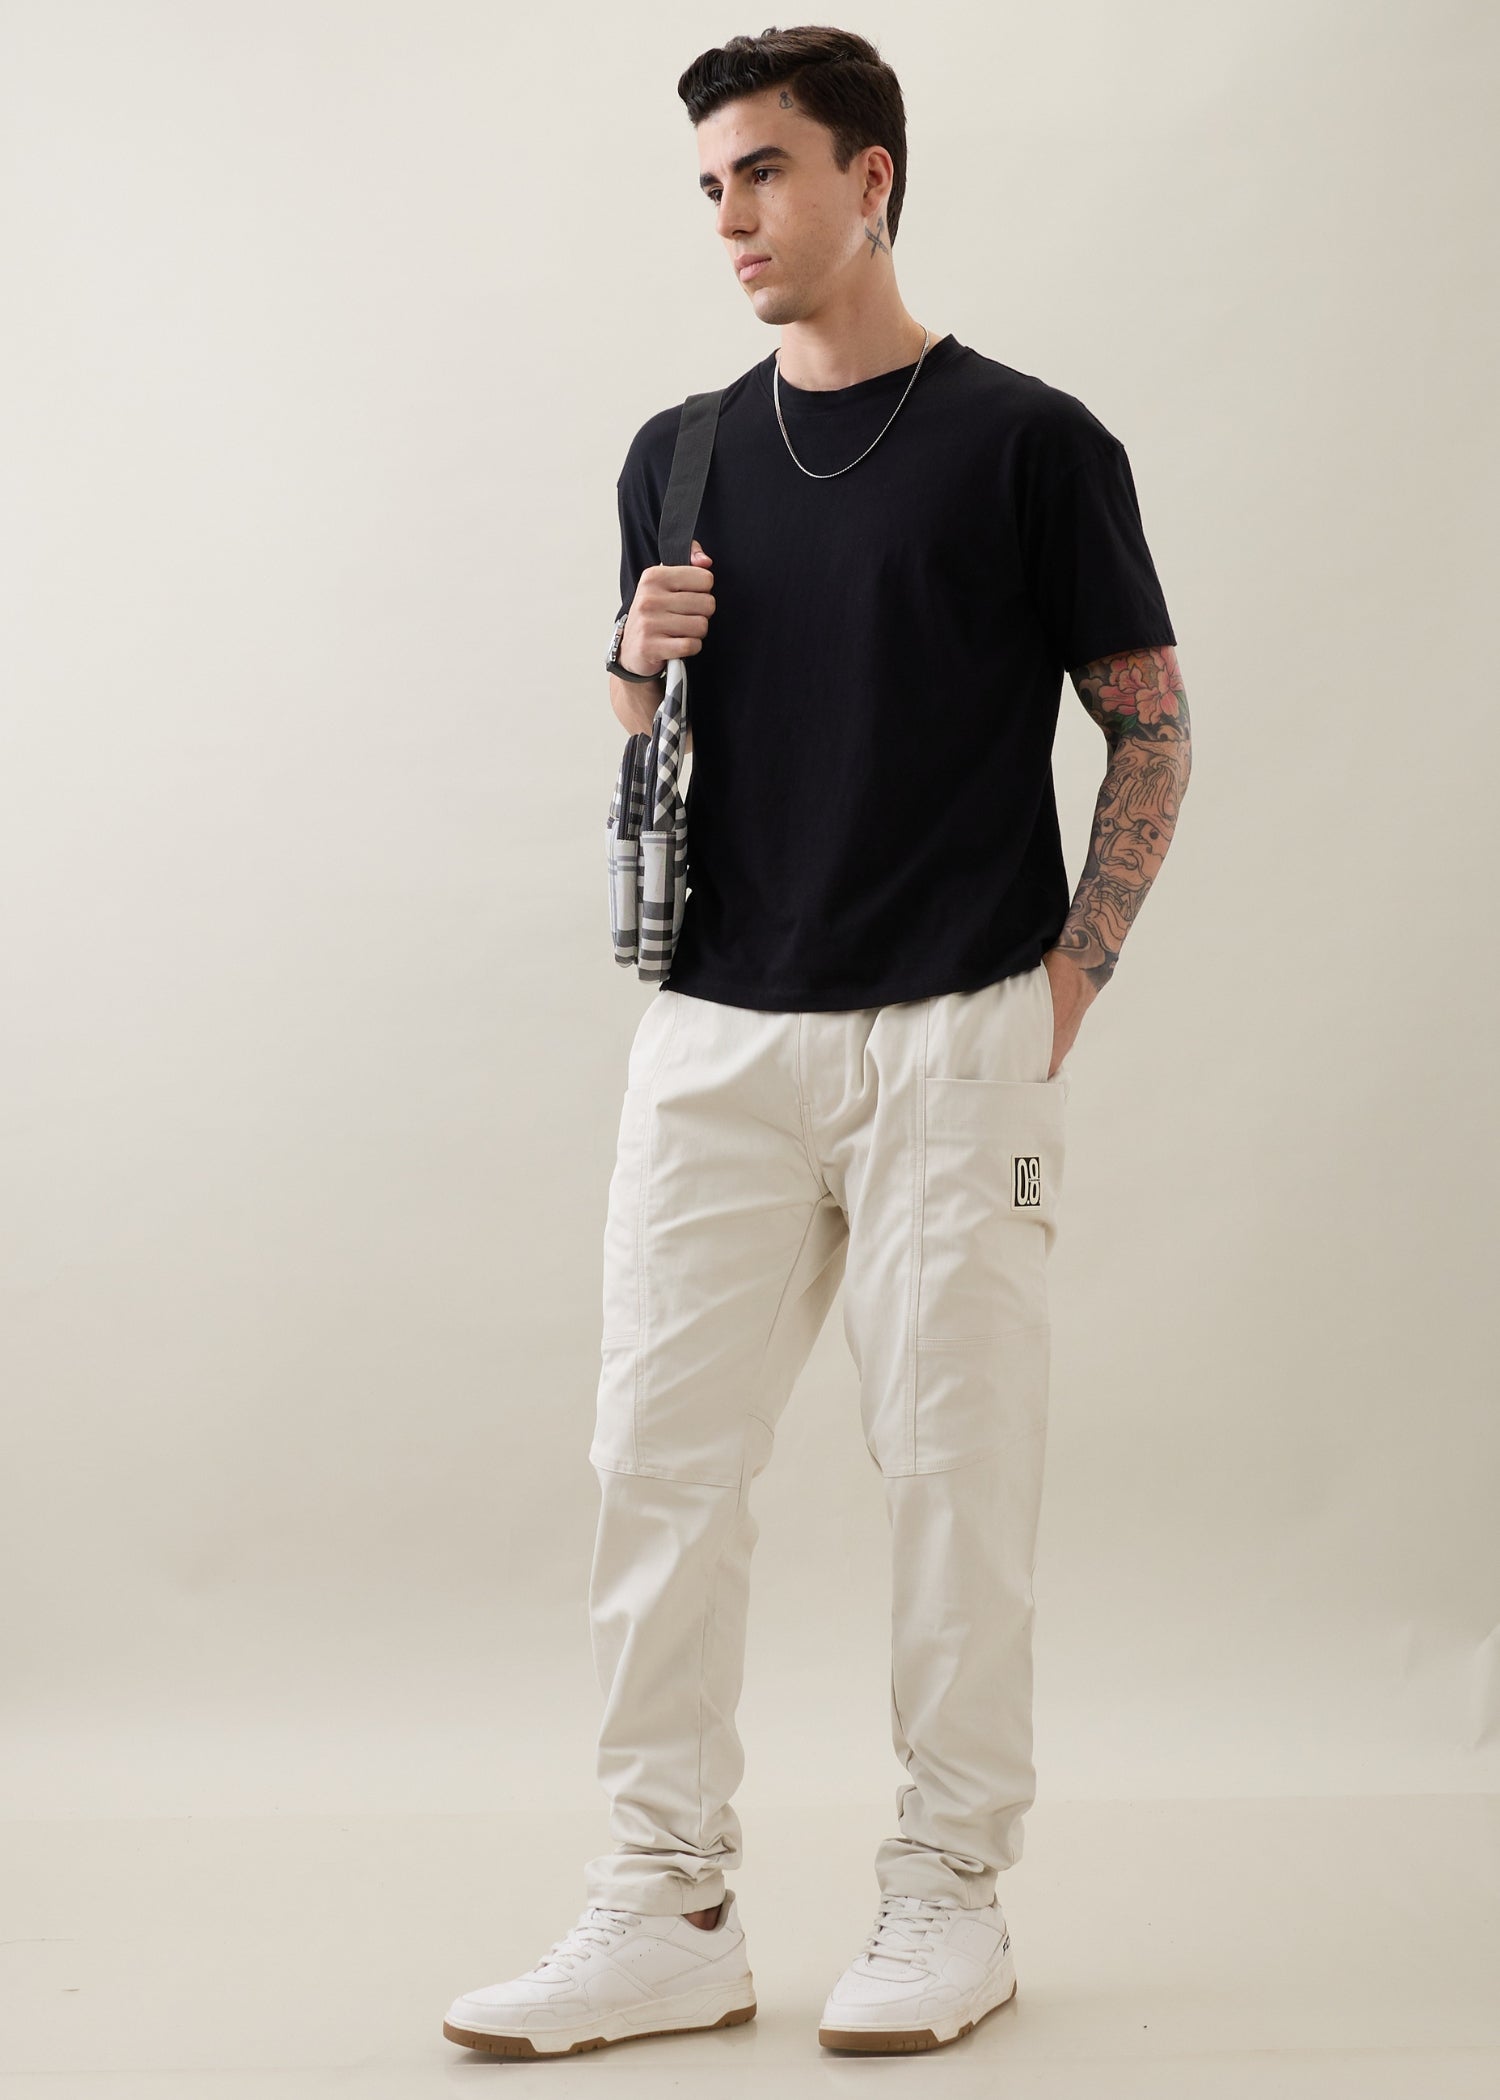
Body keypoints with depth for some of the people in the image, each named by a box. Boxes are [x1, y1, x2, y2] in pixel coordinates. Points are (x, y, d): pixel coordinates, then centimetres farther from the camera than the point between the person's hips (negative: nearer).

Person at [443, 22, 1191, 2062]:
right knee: (660, 1458, 2)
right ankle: (668, 1906, 13)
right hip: (714, 1032, 5)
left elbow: (1151, 731, 1)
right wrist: (645, 666, -5)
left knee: (955, 1464, 2)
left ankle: (951, 1890, 17)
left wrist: (1064, 984, -5)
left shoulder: (1031, 441, -2)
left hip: (949, 1042, -4)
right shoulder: (680, 457, 12)